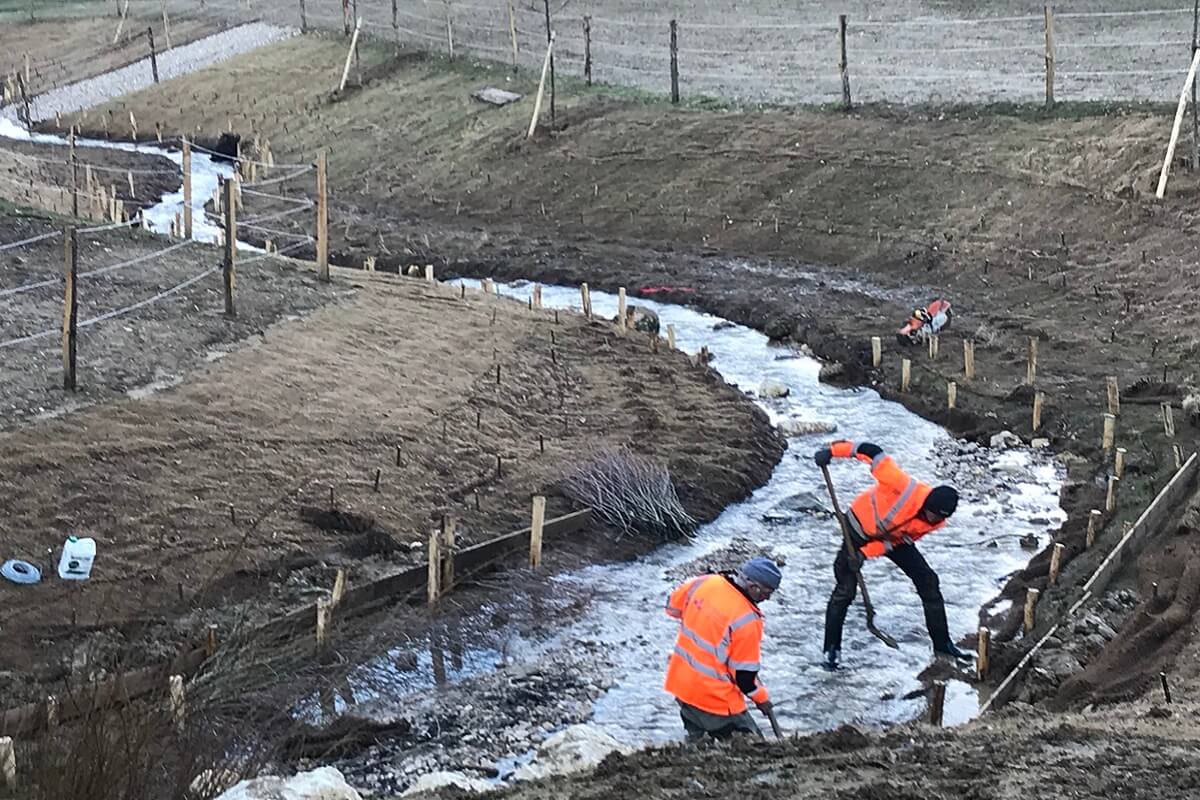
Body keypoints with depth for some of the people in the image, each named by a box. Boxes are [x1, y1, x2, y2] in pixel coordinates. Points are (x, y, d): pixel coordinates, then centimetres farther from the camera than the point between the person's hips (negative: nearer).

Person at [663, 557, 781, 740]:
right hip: (714, 698, -7)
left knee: (696, 738, 24)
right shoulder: (749, 620, -22)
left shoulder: (703, 582, -7)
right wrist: (761, 698, 3)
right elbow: (744, 673, -15)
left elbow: (673, 606, 11)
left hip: (681, 682, 7)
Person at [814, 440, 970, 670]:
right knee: (845, 590, -11)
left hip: (892, 537, 5)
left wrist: (866, 553, -24)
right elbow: (874, 454, -37)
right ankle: (831, 649, 3)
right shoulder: (906, 488, -39)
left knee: (928, 581, -2)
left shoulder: (934, 522, -18)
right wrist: (832, 451, -41)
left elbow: (896, 540, -11)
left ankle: (942, 644, 8)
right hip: (860, 528, -5)